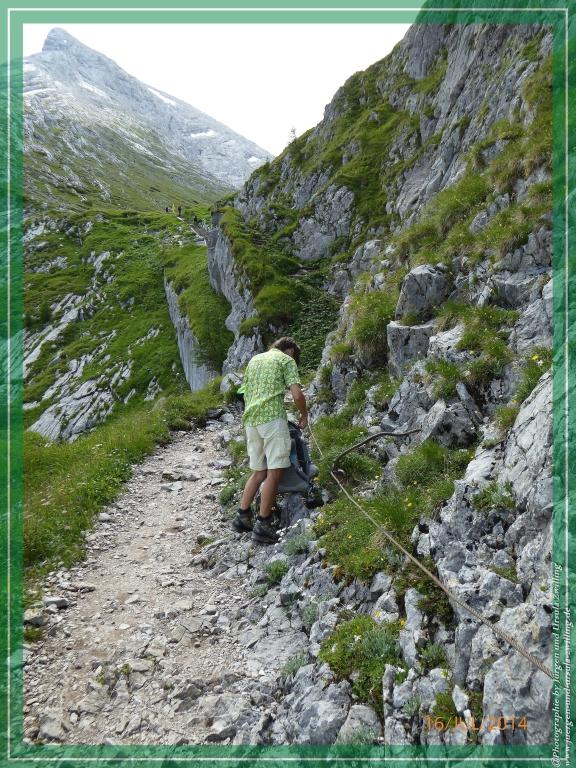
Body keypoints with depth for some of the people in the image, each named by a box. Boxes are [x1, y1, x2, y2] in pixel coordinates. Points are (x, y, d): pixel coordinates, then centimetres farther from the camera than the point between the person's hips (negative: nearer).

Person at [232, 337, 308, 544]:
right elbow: (297, 395, -5)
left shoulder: (254, 360, 25)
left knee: (258, 471, 15)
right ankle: (262, 525, -6)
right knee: (274, 472, -5)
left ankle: (242, 516, 15)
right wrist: (304, 415, 10)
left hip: (250, 420, 7)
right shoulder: (287, 360, 6)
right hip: (272, 417, -7)